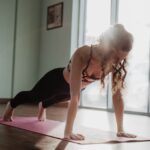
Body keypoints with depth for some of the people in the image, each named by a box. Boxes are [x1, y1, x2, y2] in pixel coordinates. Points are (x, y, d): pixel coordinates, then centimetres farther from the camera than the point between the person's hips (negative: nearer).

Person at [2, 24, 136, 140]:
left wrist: (120, 129, -26)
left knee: (54, 100, 37)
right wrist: (68, 132, -50)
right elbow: (75, 96, -49)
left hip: (75, 87, 5)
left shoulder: (116, 63, -30)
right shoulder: (82, 54, -45)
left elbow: (117, 94, -25)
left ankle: (42, 107, 74)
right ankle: (11, 105, 60)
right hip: (58, 80, -4)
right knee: (33, 96, 26)